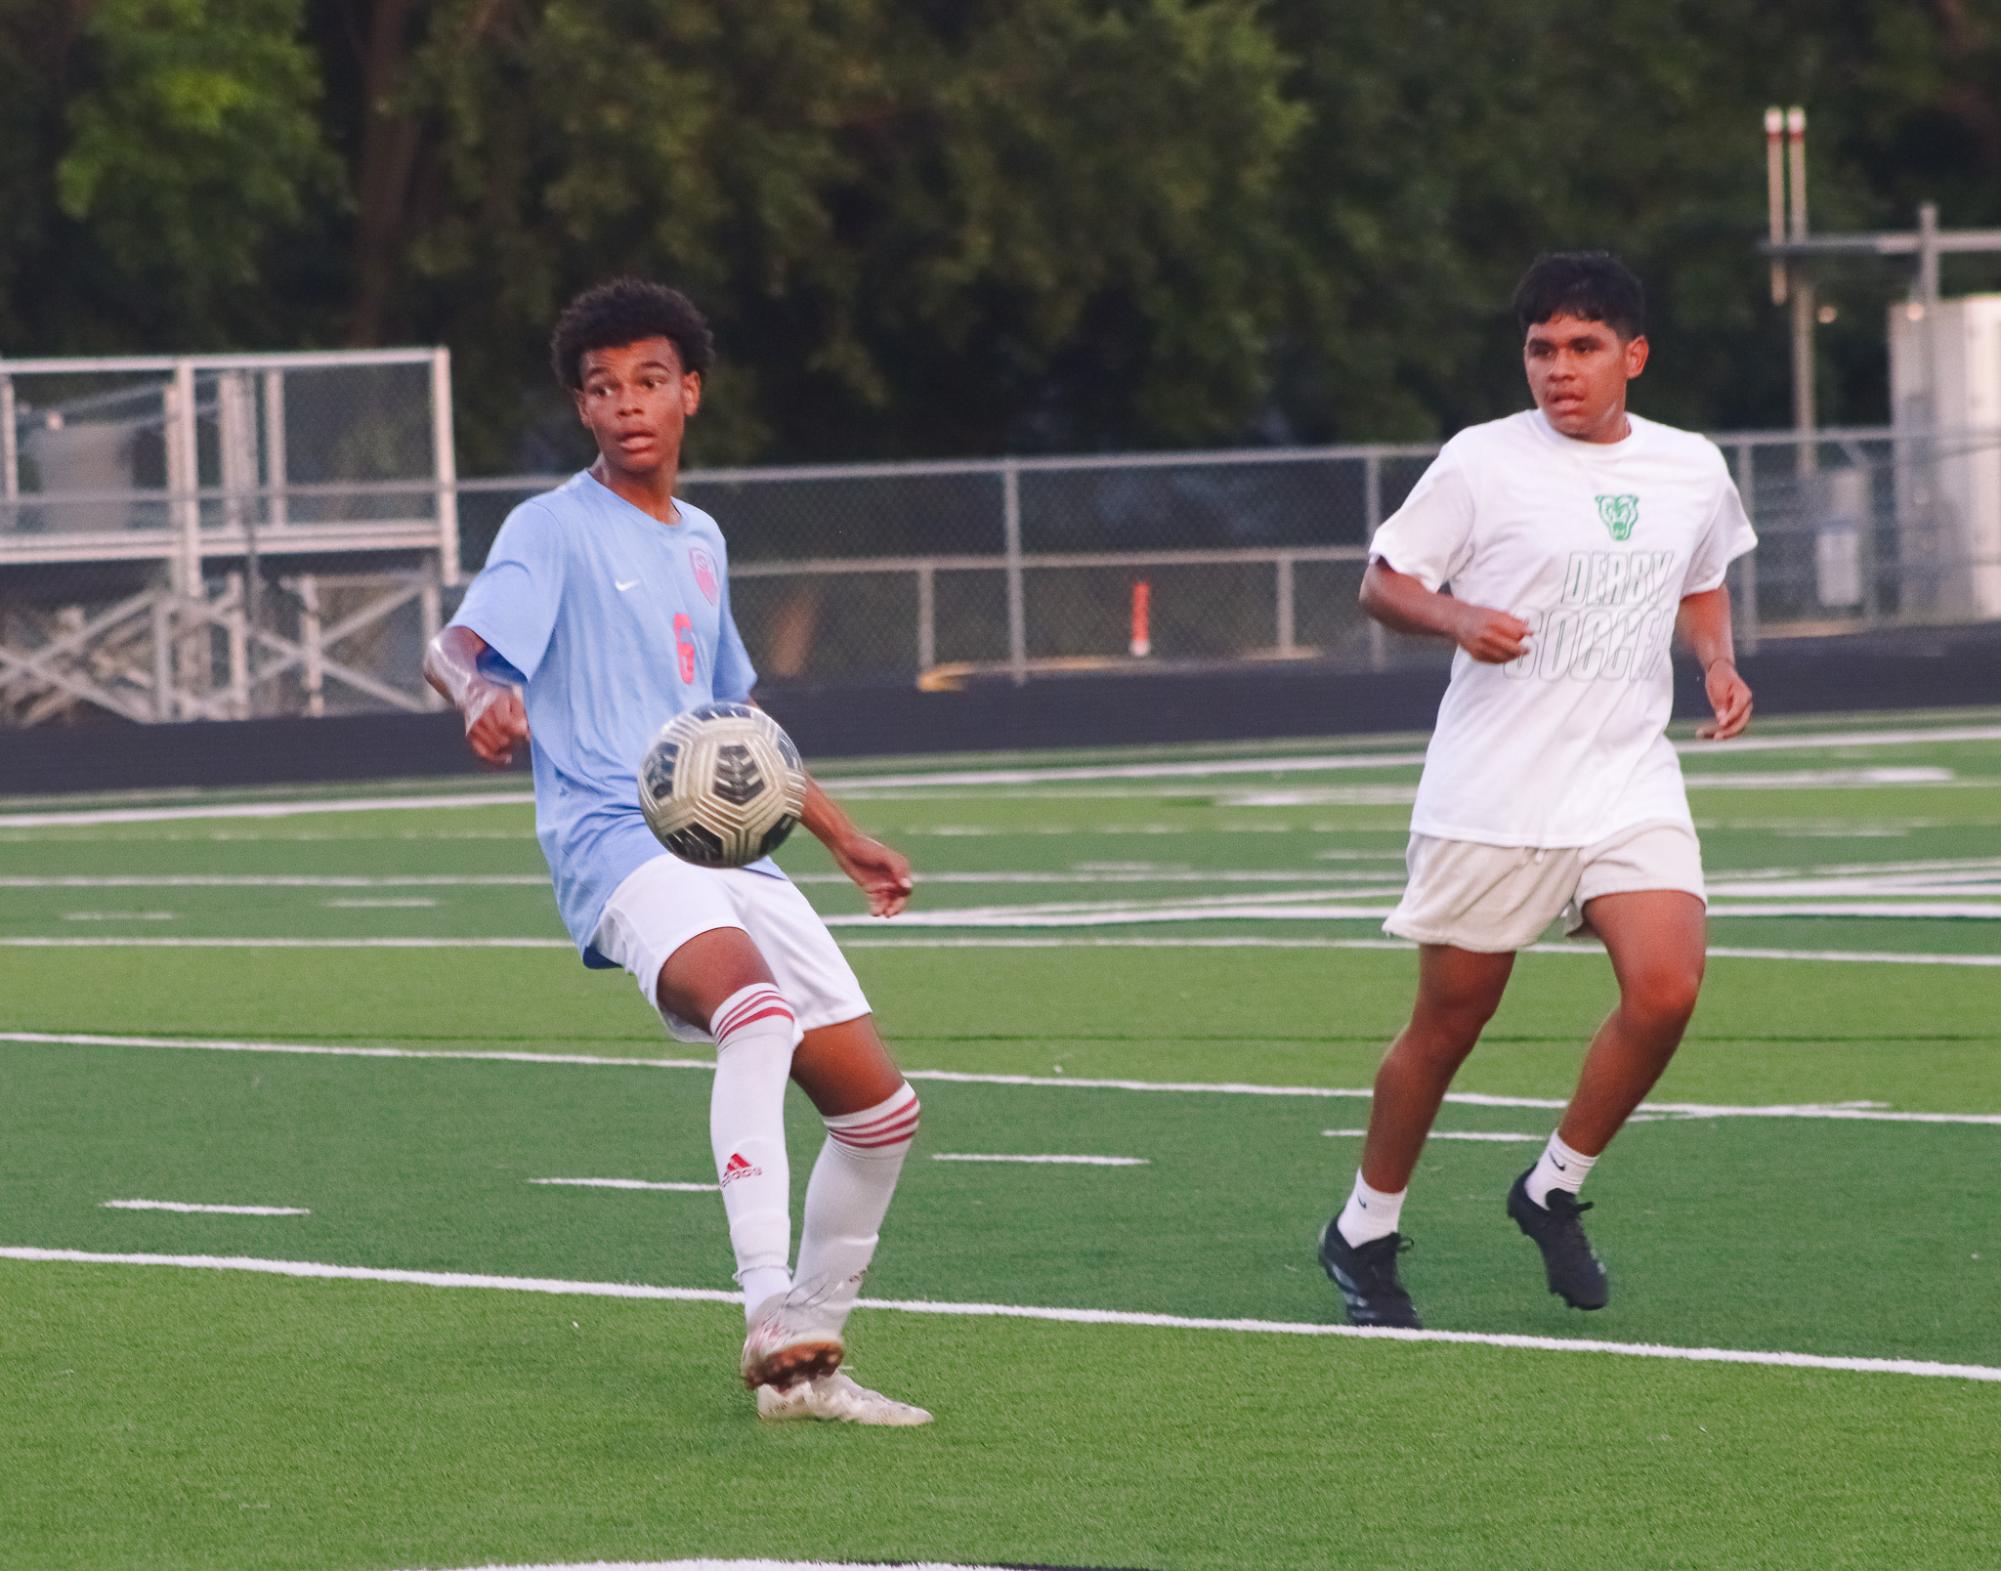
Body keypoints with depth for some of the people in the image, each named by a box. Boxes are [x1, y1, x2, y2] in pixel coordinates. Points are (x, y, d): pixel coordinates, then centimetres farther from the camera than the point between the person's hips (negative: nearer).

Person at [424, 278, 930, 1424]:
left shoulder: (701, 543, 22)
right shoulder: (557, 529, 1)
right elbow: (453, 649, -15)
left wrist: (842, 836, 36)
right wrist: (485, 698, -38)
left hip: (731, 854, 8)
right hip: (617, 844, -8)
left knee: (882, 1111, 4)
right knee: (760, 1008, -37)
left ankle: (808, 1364, 19)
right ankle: (773, 1319, -47)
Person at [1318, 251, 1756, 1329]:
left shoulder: (1692, 470, 7)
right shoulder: (1483, 463, -6)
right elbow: (1381, 582, -1)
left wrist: (1717, 662, 6)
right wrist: (1457, 618, -20)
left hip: (1631, 785, 3)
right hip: (1490, 796, -3)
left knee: (1665, 990, -18)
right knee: (1447, 1027, 4)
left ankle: (1553, 1190, 5)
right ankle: (1364, 1231, 25)